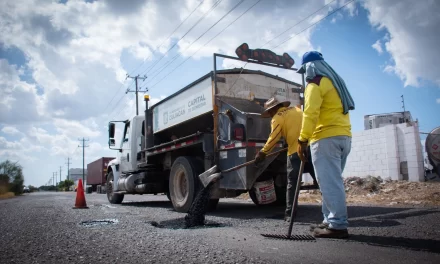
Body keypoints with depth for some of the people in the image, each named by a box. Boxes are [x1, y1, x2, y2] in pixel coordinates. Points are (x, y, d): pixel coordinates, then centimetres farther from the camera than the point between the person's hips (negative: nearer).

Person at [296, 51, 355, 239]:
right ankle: (331, 221, 17)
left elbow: (310, 114, -17)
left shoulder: (315, 84, -5)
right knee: (333, 181, 13)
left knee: (329, 182, -8)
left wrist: (302, 140, -18)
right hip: (344, 136, 10)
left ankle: (338, 225, -8)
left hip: (326, 138, -9)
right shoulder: (334, 82, 24)